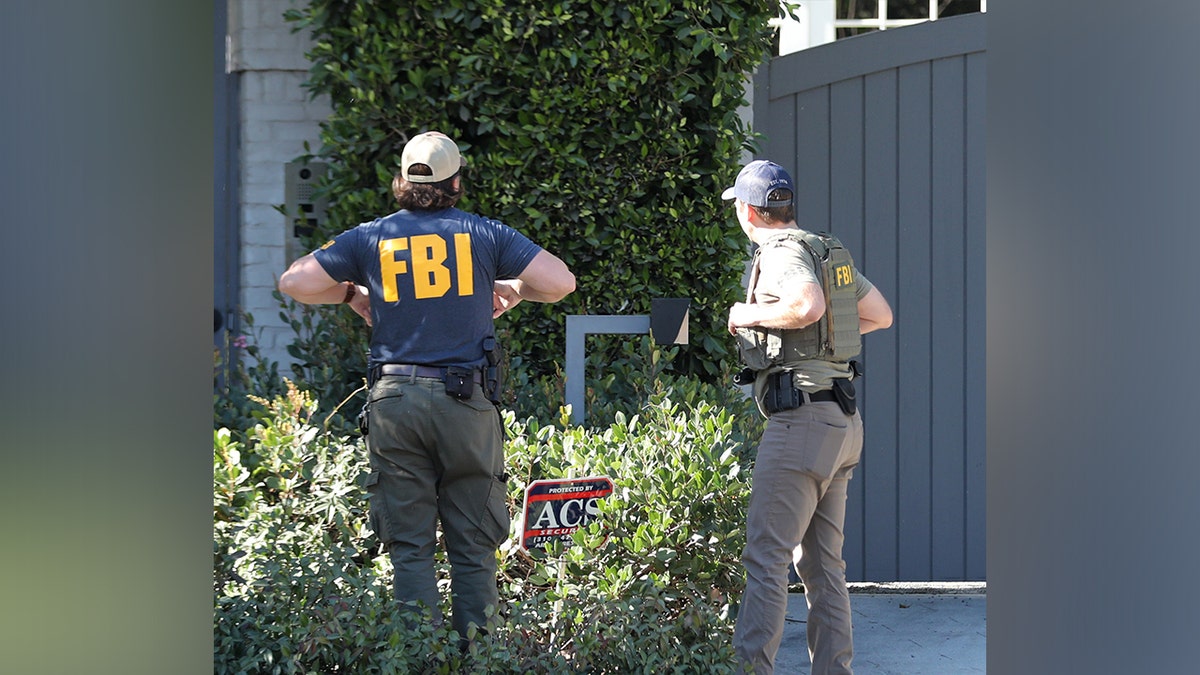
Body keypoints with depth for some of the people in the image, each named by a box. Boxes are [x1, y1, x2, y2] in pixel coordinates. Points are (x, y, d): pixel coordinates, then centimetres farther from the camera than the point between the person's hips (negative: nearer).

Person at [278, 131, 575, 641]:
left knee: (409, 546, 5)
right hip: (464, 398, -1)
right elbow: (560, 282, -1)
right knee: (473, 547, 6)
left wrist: (349, 292, 22)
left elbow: (295, 282, 7)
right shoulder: (482, 234, 4)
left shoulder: (370, 238, 6)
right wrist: (513, 288, 17)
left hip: (394, 400, 1)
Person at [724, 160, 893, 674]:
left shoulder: (782, 252, -10)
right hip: (843, 420, 9)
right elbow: (880, 315, 24)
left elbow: (809, 305, -30)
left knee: (766, 556, -10)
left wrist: (749, 314, -14)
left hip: (802, 418, -9)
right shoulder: (831, 251, 16)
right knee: (822, 560, 13)